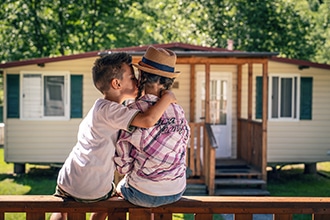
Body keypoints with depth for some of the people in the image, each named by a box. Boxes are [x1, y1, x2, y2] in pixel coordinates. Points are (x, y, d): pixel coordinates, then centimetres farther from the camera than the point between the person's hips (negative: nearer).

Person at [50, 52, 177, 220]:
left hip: (68, 185, 6)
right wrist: (168, 97, -20)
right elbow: (148, 120, -34)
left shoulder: (100, 107, 8)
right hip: (96, 193, -6)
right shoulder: (109, 110, -19)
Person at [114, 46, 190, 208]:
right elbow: (181, 151, 7)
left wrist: (126, 171, 9)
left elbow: (122, 161, -11)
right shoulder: (178, 111, -4)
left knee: (120, 187, 31)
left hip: (142, 195, -4)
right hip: (176, 193, 5)